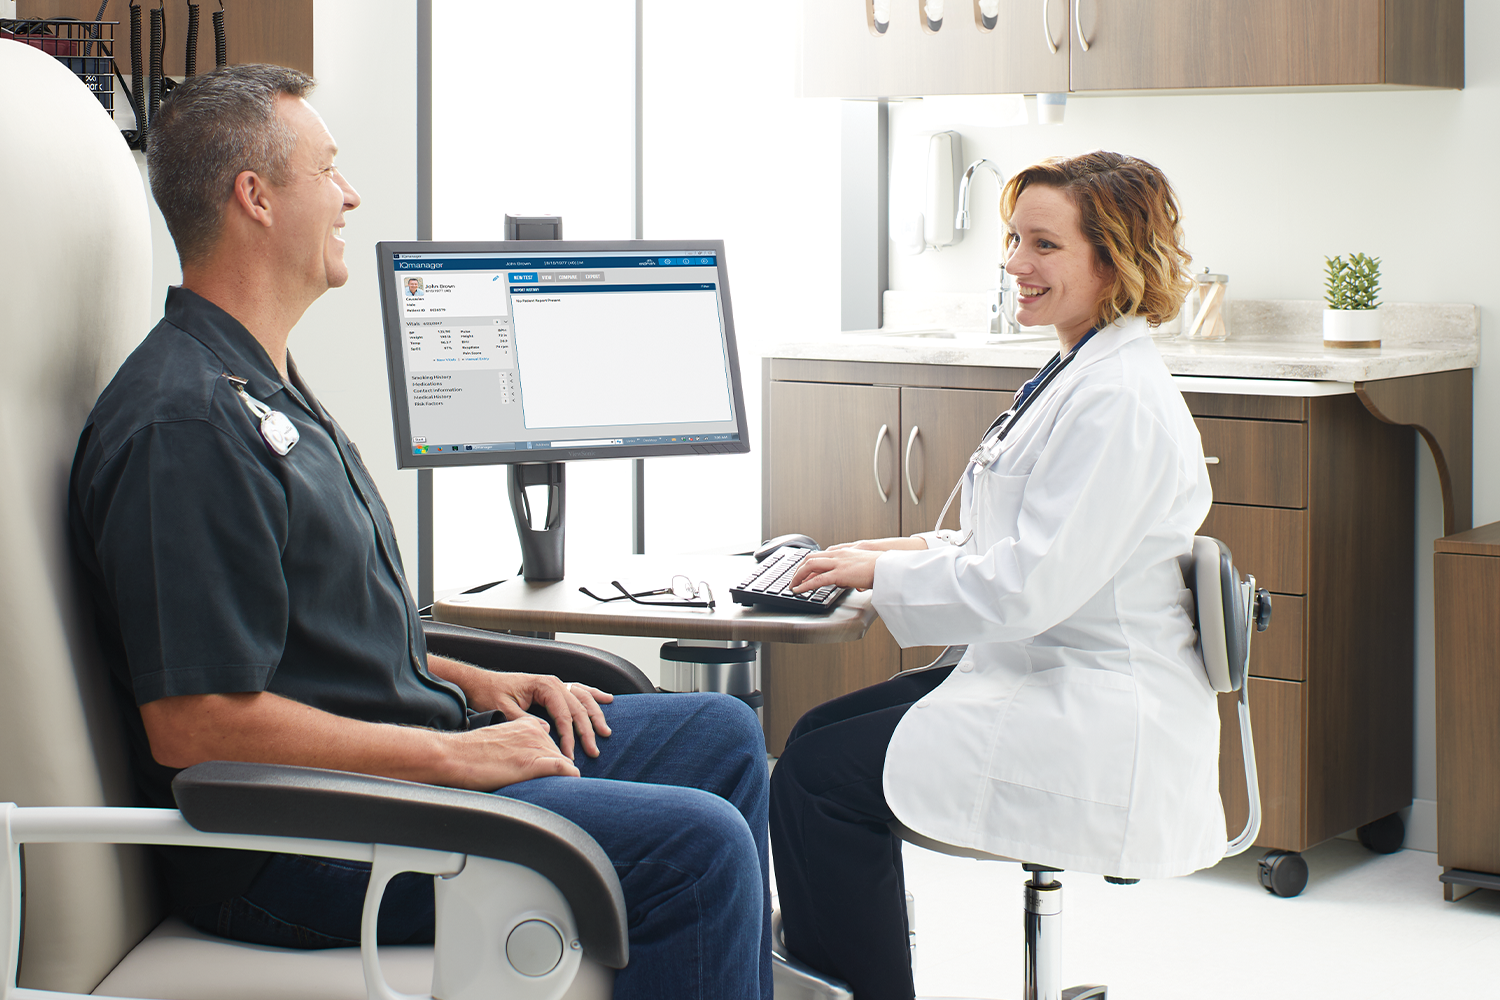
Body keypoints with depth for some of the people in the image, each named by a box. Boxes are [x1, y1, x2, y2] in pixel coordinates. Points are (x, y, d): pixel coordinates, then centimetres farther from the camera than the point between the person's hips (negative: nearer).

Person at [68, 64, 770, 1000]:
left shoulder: (267, 388, 16)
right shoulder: (186, 424, -20)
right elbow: (194, 722, -25)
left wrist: (474, 685, 10)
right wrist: (453, 756, -20)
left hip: (396, 748, 11)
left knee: (723, 736, 14)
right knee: (698, 845, -21)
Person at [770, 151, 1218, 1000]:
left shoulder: (1119, 402, -21)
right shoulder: (1079, 373, 12)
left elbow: (1028, 587, -24)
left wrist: (883, 573, -11)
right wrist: (921, 548, 9)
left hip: (1101, 726, -10)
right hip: (1051, 677, 10)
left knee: (817, 773, -10)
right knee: (821, 731, 9)